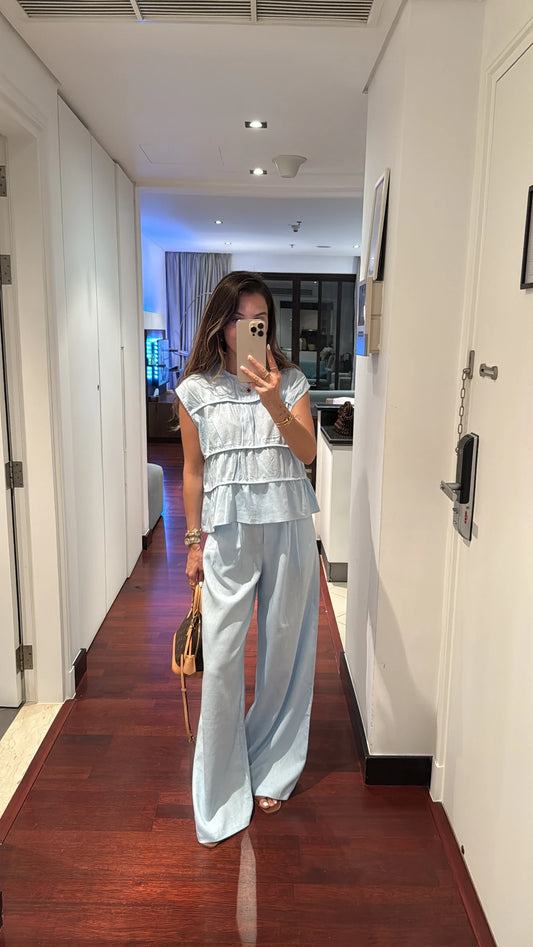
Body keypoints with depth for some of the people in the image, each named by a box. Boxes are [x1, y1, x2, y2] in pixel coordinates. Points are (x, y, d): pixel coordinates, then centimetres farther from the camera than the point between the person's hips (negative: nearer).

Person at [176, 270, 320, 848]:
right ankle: (220, 799, 19)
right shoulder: (196, 389, 2)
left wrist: (274, 404, -23)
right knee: (221, 658, 0)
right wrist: (194, 541, 5)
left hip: (288, 527, 1)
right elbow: (193, 470, 5)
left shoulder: (290, 381, 4)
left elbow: (307, 452, -7)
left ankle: (270, 771, 33)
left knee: (283, 650, 10)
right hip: (227, 532, -1)